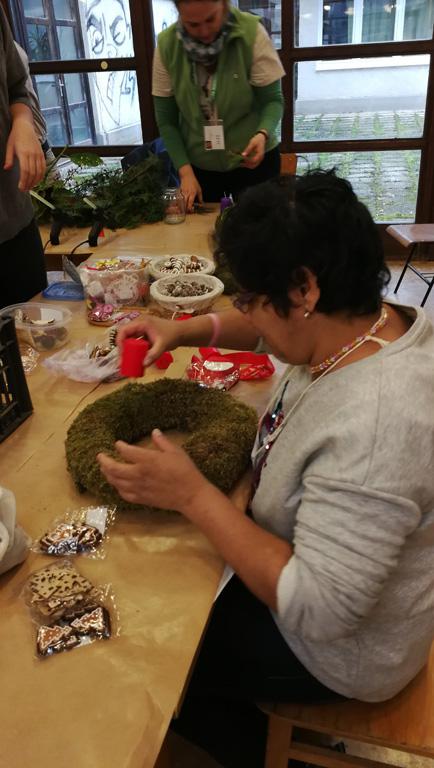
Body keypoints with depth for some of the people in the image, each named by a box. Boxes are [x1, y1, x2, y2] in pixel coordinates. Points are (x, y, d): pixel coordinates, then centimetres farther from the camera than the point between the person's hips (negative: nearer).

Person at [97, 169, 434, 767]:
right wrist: (187, 331, -8)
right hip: (315, 566, 8)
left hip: (342, 647, -7)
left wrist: (192, 495, -30)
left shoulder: (371, 429, -42)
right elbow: (277, 328, 6)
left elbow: (318, 609, -34)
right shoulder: (371, 317, -14)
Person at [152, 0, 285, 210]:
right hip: (198, 165, 2)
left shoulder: (251, 32, -16)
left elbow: (272, 99, -11)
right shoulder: (167, 44, -11)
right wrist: (185, 170, -14)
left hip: (253, 160, -1)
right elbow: (165, 118, -6)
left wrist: (263, 134, -31)